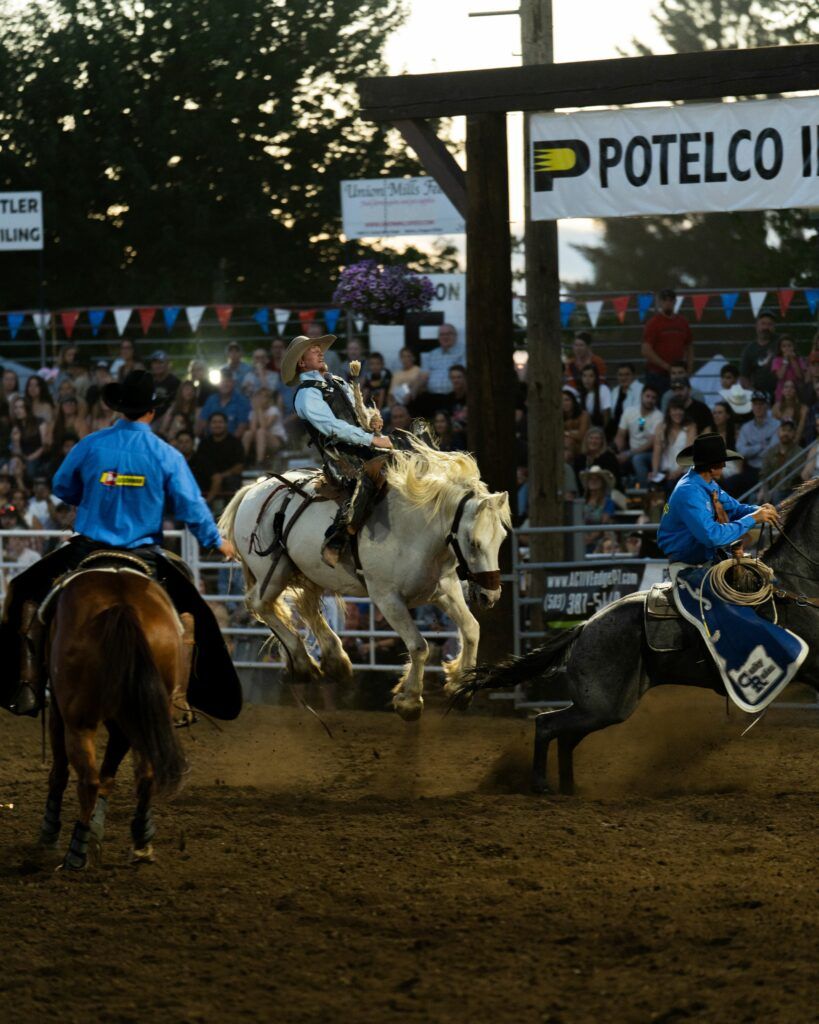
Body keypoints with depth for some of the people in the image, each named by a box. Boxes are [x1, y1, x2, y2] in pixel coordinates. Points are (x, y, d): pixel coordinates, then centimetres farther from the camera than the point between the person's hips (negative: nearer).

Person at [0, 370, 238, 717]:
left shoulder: (89, 446, -4)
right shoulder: (166, 455, -7)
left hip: (87, 549, 0)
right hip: (143, 554, 0)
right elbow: (191, 507, -2)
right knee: (192, 611, 19)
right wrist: (217, 541, 15)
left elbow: (62, 488, 10)